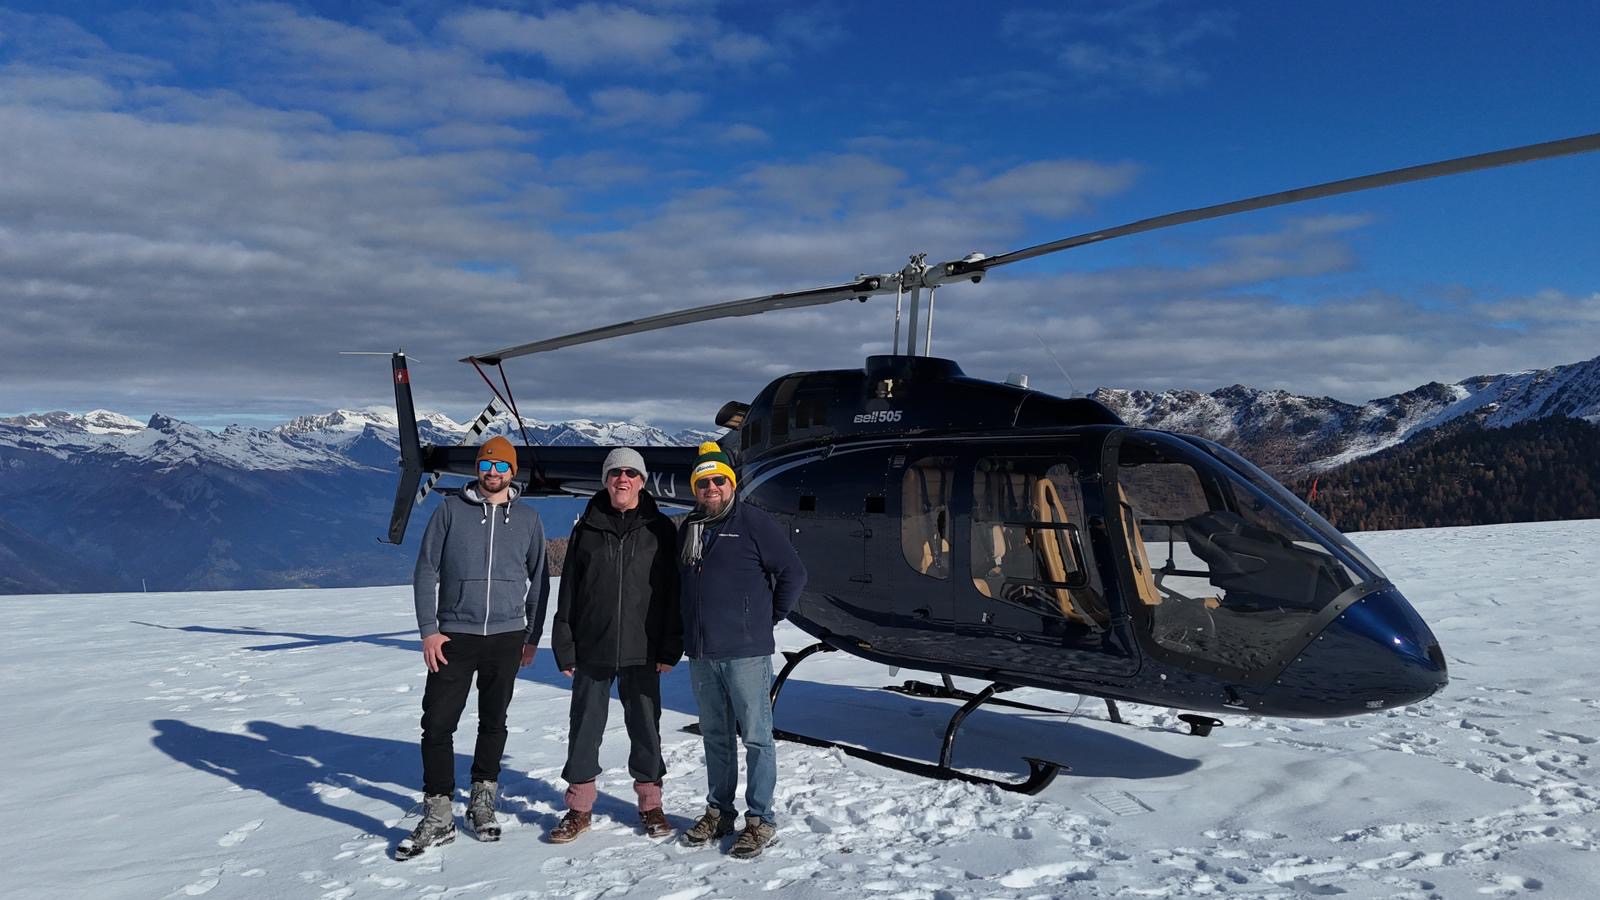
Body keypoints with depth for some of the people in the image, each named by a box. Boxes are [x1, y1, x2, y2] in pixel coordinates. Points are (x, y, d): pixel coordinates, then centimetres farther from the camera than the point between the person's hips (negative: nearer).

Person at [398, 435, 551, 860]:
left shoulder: (528, 518, 6)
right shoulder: (451, 510, 1)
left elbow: (538, 580, 12)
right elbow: (425, 571, 1)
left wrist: (533, 635, 9)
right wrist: (428, 630, -6)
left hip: (507, 637, 1)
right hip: (454, 635, -1)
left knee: (493, 723, 11)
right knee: (437, 723, -4)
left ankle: (483, 803, 25)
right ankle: (438, 817, 6)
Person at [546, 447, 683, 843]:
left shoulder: (660, 529, 3)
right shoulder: (586, 528, 6)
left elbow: (674, 592, 2)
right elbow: (567, 592, 7)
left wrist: (670, 648, -4)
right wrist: (564, 647, 2)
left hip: (642, 652, -1)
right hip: (591, 651, 1)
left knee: (645, 728, 9)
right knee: (584, 727, 7)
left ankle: (650, 803, 23)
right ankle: (579, 808, 20)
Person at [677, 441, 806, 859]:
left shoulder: (754, 521, -7)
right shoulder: (688, 529, 13)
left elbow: (793, 573, -6)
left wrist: (769, 617, 0)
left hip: (746, 652, -6)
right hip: (700, 654, 6)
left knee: (756, 738, 1)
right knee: (715, 737, 16)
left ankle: (760, 820, 10)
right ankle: (719, 812, 28)